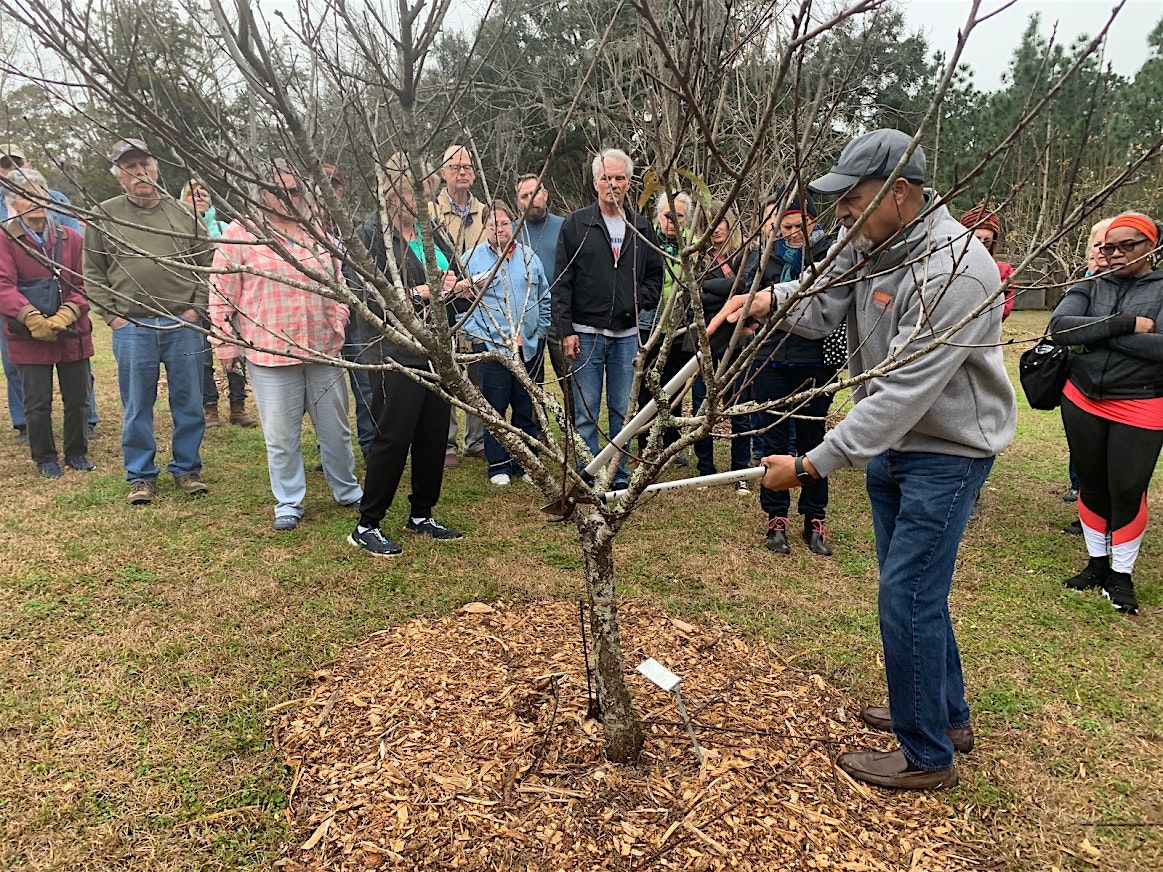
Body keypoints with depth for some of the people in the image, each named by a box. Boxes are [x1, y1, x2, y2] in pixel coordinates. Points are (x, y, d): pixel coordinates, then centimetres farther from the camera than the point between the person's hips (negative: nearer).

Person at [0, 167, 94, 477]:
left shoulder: (70, 238, 5)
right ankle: (45, 459, 21)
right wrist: (33, 319, -24)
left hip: (73, 333, 2)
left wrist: (66, 315, -16)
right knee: (38, 402, 5)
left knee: (78, 399, 10)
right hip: (29, 336, -2)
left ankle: (76, 453, 27)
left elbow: (82, 284, 1)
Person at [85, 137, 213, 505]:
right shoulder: (104, 215, 5)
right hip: (131, 327, 0)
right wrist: (112, 316, -2)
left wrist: (196, 307, 0)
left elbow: (208, 261, 9)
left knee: (188, 403, 7)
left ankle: (187, 469, 22)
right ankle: (140, 476, 19)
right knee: (137, 406, 7)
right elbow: (92, 272, 7)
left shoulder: (183, 212, 7)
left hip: (183, 324, 1)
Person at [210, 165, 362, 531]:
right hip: (270, 353, -3)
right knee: (281, 437, 6)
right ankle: (288, 504, 21)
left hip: (323, 350, 4)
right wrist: (227, 347, -5)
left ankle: (347, 490, 32)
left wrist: (337, 325, 9)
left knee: (336, 429, 14)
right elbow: (223, 296, -3)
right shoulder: (240, 234, -3)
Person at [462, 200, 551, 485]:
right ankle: (499, 465, 13)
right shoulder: (472, 259, 1)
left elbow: (544, 297, 17)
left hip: (529, 346, 3)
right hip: (491, 346, -3)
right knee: (495, 408, 2)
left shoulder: (529, 256, 11)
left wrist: (541, 330, 9)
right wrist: (476, 333, -8)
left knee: (527, 409, 9)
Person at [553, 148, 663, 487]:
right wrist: (565, 330, -9)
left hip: (627, 335, 3)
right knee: (585, 414, 1)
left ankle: (620, 476, 20)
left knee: (622, 413, 9)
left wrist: (639, 301, -3)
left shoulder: (642, 227, 11)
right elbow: (562, 282, -2)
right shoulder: (576, 224, 2)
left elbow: (655, 275, 17)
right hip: (585, 334, -2)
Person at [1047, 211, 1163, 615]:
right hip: (1083, 401, 3)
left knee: (1128, 491, 1)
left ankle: (1122, 574, 20)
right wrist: (1125, 324, -20)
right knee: (1092, 485, 13)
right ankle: (1098, 563, 29)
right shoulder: (1090, 287, 4)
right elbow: (1059, 328, -15)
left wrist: (1095, 333, -16)